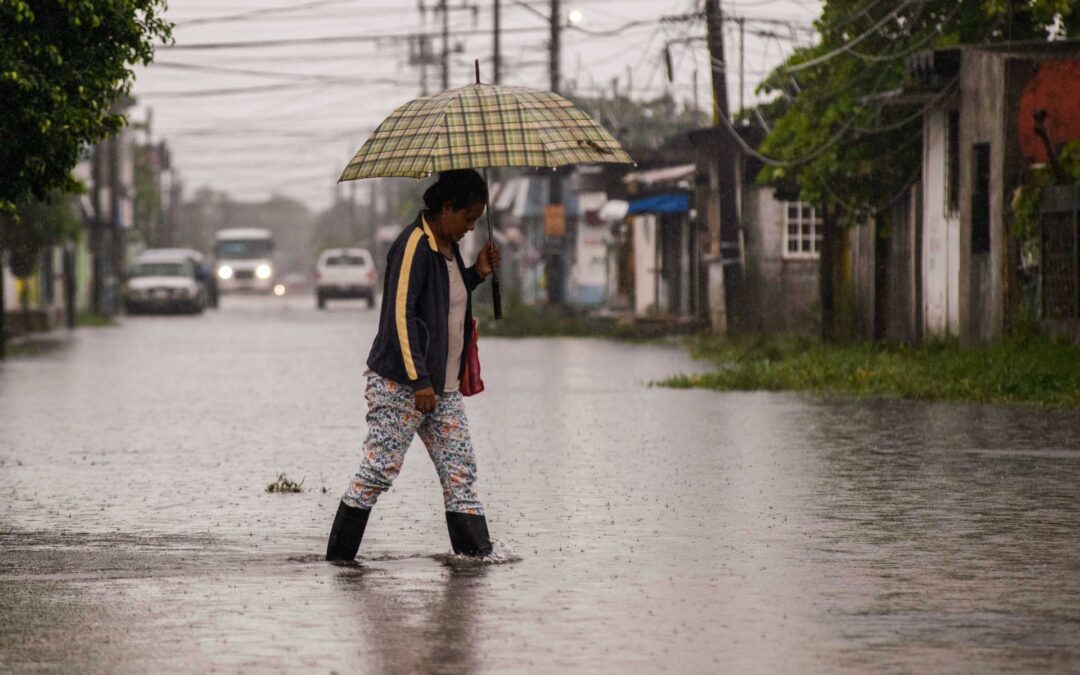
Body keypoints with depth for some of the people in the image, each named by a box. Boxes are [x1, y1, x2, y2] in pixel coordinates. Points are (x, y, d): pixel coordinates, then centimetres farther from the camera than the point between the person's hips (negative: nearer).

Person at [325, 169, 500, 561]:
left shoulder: (448, 246, 13)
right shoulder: (414, 246, -15)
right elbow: (400, 315, -20)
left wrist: (477, 274, 9)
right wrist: (419, 381, -23)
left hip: (443, 386, 9)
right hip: (400, 385, -9)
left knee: (460, 470, 2)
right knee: (379, 470, -6)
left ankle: (476, 551, 2)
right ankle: (338, 556, 2)